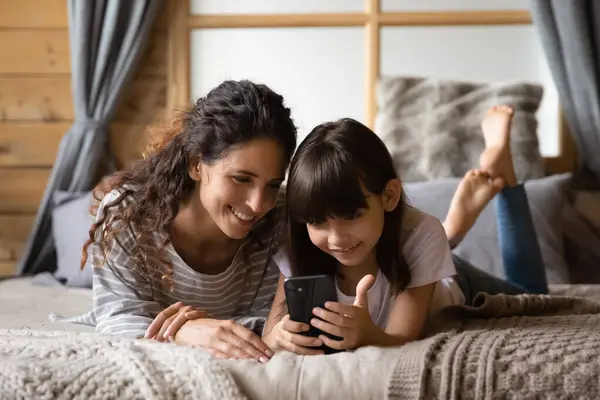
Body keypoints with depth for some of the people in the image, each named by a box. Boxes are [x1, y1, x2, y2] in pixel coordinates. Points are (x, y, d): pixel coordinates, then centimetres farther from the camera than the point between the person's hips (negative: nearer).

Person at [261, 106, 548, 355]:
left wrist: (366, 335, -65)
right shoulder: (299, 248, -36)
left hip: (449, 288, -2)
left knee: (532, 294, 27)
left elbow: (403, 342, -43)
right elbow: (268, 336, -36)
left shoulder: (421, 235, -44)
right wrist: (281, 336, -60)